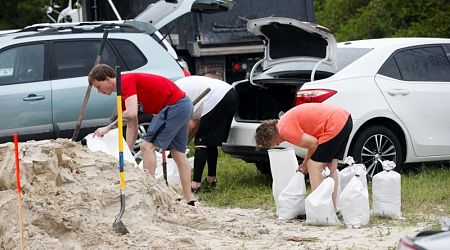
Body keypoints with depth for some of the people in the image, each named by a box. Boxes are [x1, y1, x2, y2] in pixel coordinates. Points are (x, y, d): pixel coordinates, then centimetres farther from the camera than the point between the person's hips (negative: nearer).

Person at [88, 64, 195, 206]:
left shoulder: (126, 81, -15)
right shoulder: (123, 94, 15)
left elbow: (131, 113, -29)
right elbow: (132, 125, 17)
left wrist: (108, 128, -23)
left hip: (174, 105, -11)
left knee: (147, 146, -10)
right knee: (178, 153, 14)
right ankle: (188, 200, 18)